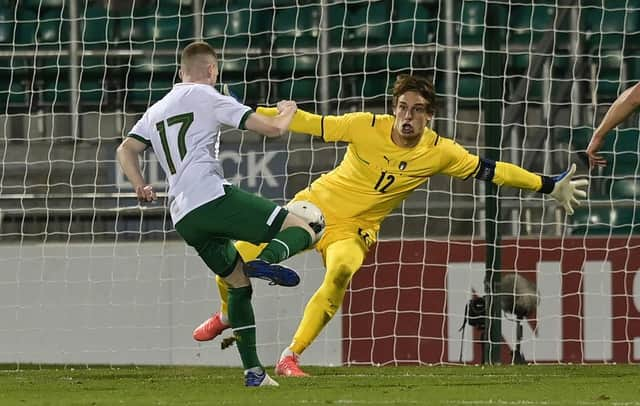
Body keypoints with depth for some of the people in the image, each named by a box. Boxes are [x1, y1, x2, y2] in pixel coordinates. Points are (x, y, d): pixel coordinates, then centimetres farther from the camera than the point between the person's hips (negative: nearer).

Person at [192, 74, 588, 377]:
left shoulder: (439, 152, -10)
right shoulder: (366, 126, -15)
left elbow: (490, 169, -4)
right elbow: (311, 123, -9)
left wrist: (549, 185, -4)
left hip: (355, 227, 0)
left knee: (341, 271, -35)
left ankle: (291, 357, -26)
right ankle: (227, 316, 29)